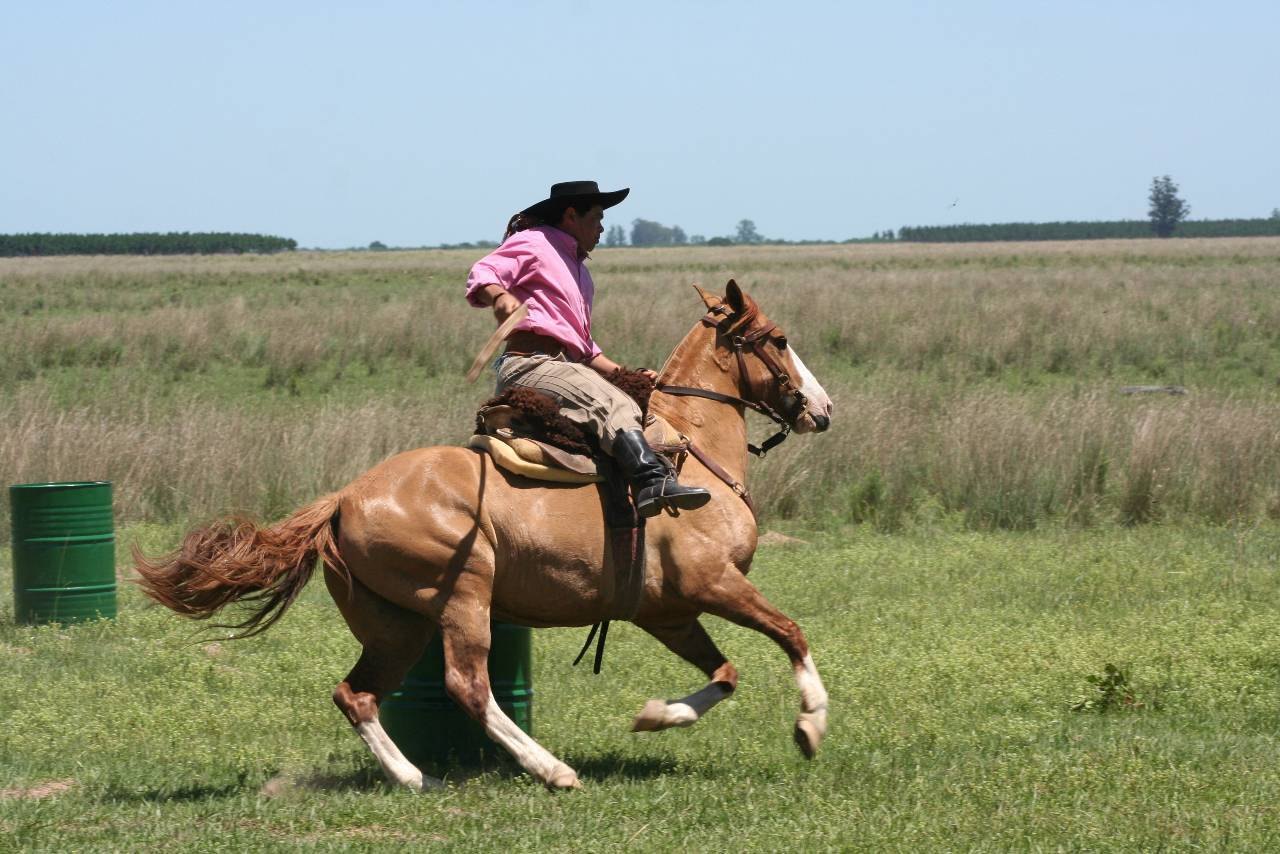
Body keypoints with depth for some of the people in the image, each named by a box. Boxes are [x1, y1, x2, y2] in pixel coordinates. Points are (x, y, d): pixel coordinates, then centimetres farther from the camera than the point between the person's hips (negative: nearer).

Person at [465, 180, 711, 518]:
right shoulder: (532, 244, 5)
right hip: (532, 363, -10)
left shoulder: (578, 269, 33)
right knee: (612, 404, -30)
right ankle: (653, 482, -49)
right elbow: (481, 275, -11)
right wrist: (499, 296, -34)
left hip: (570, 364, 10)